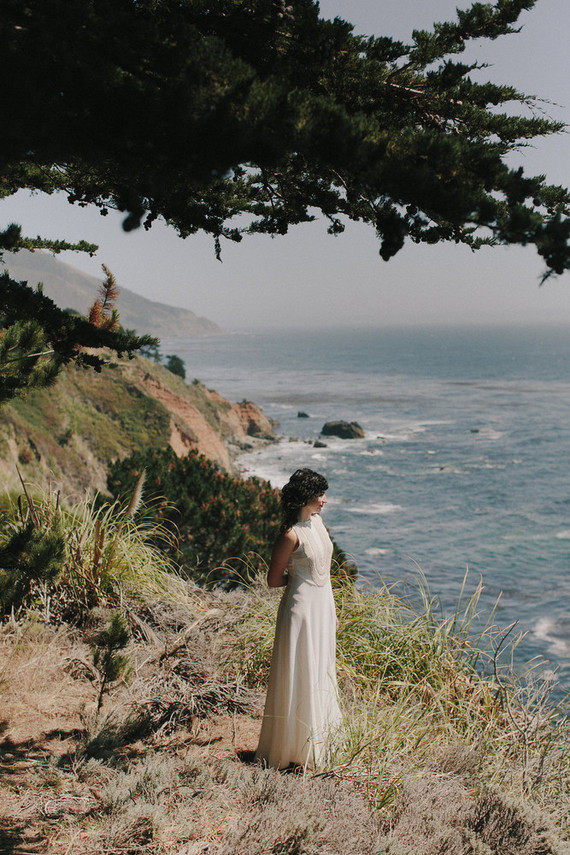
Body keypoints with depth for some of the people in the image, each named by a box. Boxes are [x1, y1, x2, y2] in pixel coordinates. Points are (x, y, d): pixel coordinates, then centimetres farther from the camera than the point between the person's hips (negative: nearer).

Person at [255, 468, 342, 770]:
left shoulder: (317, 522, 5)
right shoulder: (291, 535, -20)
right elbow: (274, 580, -14)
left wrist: (331, 612, 18)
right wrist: (300, 577, -1)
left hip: (323, 605, 8)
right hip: (301, 607, -8)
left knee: (320, 672, 18)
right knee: (299, 675, 2)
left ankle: (318, 739, 34)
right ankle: (293, 748, 17)